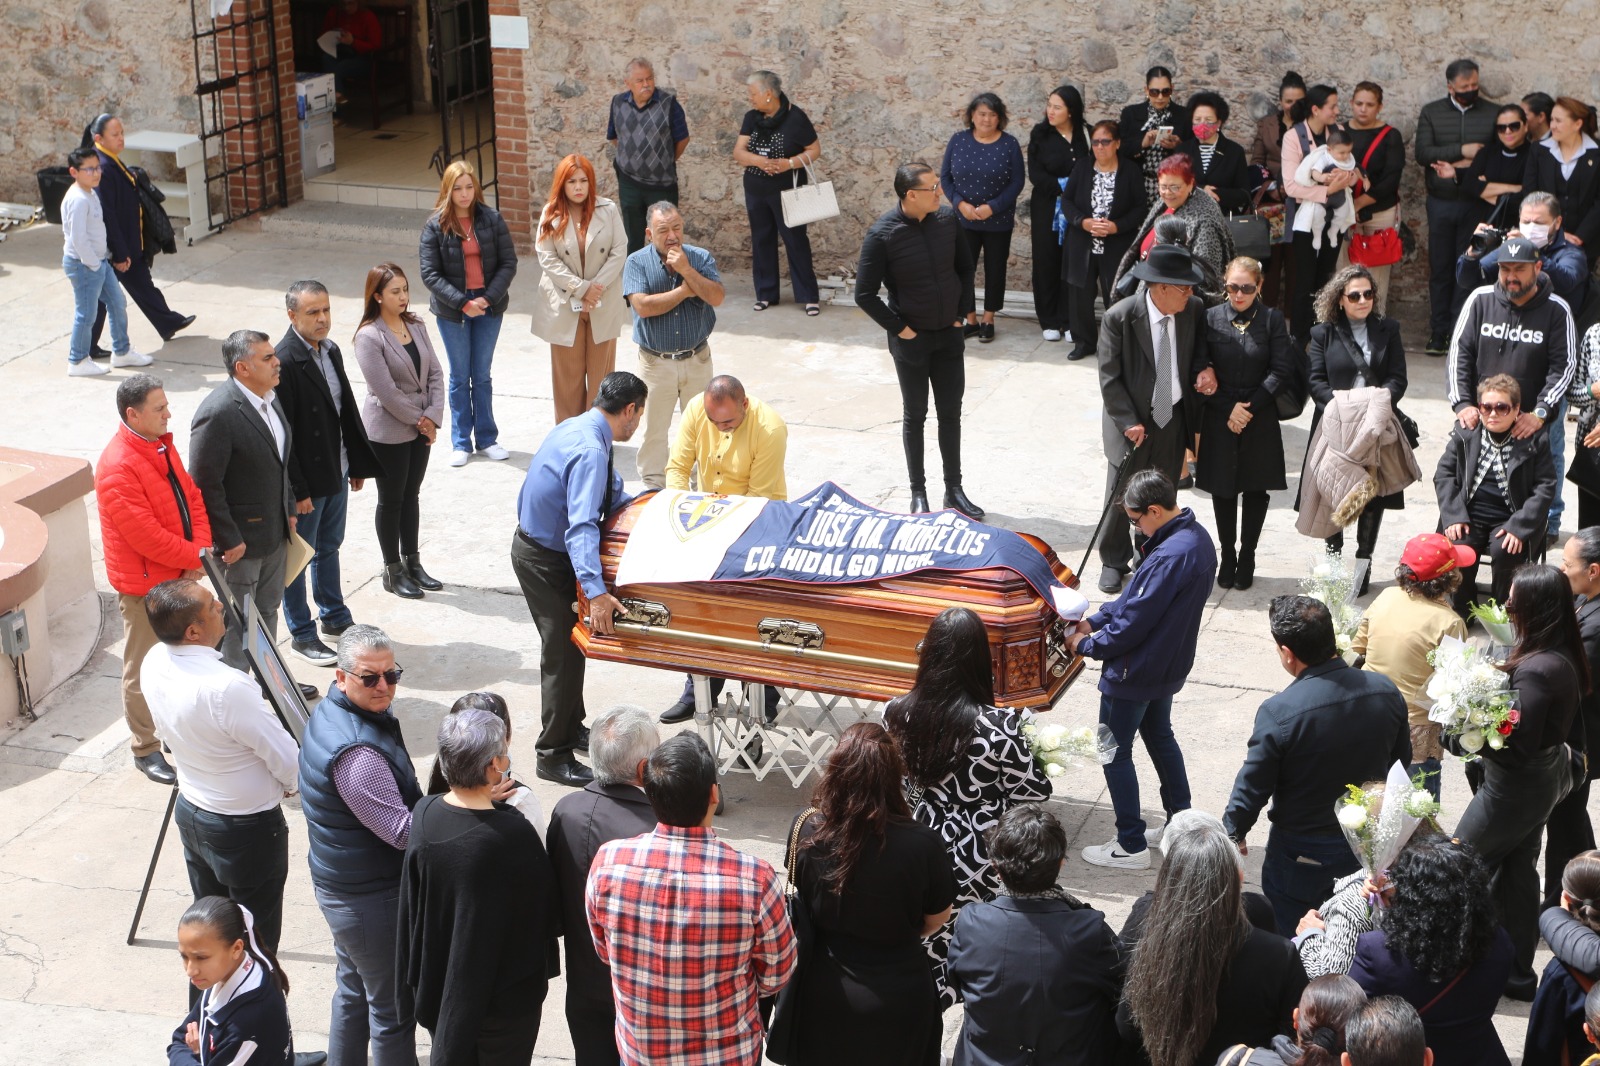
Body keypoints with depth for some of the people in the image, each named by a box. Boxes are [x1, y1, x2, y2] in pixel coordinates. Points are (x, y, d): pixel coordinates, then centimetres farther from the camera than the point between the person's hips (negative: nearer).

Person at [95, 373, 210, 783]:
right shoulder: (117, 467, -24)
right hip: (144, 584, -9)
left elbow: (192, 497, 8)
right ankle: (146, 750, 16)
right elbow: (146, 536, -26)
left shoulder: (162, 445, 5)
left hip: (180, 575, 9)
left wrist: (201, 548, -7)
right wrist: (197, 557, -16)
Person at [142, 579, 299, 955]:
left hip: (191, 812, 7)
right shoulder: (226, 688, -34)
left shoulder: (153, 663, -10)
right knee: (256, 940, 10)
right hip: (247, 827, -7)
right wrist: (289, 784, 1)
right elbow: (286, 759, -23)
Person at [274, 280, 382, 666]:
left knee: (330, 547, 23)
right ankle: (301, 633, 19)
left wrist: (358, 464, 14)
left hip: (336, 473, 8)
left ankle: (333, 616, 39)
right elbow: (282, 433, -22)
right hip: (306, 481, -8)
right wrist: (297, 490, -21)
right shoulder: (284, 362, -23)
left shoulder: (331, 351, 4)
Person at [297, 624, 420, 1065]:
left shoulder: (330, 711, 1)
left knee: (353, 990, 26)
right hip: (372, 898, -10)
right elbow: (401, 831, -29)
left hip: (339, 884, 10)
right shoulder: (356, 751, -31)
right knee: (393, 1009, 6)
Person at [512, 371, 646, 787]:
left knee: (568, 645, 23)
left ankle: (571, 728, 40)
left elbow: (612, 493, 17)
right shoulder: (590, 451, -30)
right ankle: (553, 756, 11)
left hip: (535, 542, 10)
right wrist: (596, 592, -47)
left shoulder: (577, 427, 1)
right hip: (544, 561, -10)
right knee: (563, 652, 0)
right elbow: (582, 527, -40)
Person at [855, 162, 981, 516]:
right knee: (915, 416, 10)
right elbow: (865, 294, -15)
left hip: (949, 334, 4)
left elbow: (965, 268, 9)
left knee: (950, 413, 12)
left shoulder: (947, 220, -7)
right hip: (912, 339, -4)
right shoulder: (882, 233, -19)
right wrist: (898, 328, -12)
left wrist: (962, 312, 5)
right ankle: (918, 492, 22)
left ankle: (954, 489, 24)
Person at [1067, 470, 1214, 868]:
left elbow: (1133, 622, -26)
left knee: (1115, 753, 6)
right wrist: (1095, 620, 3)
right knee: (1159, 736, 27)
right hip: (1169, 667, 10)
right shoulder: (1197, 538, -1)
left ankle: (1131, 846, 15)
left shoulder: (1169, 558, -32)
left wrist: (1087, 645, -10)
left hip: (1135, 674, -9)